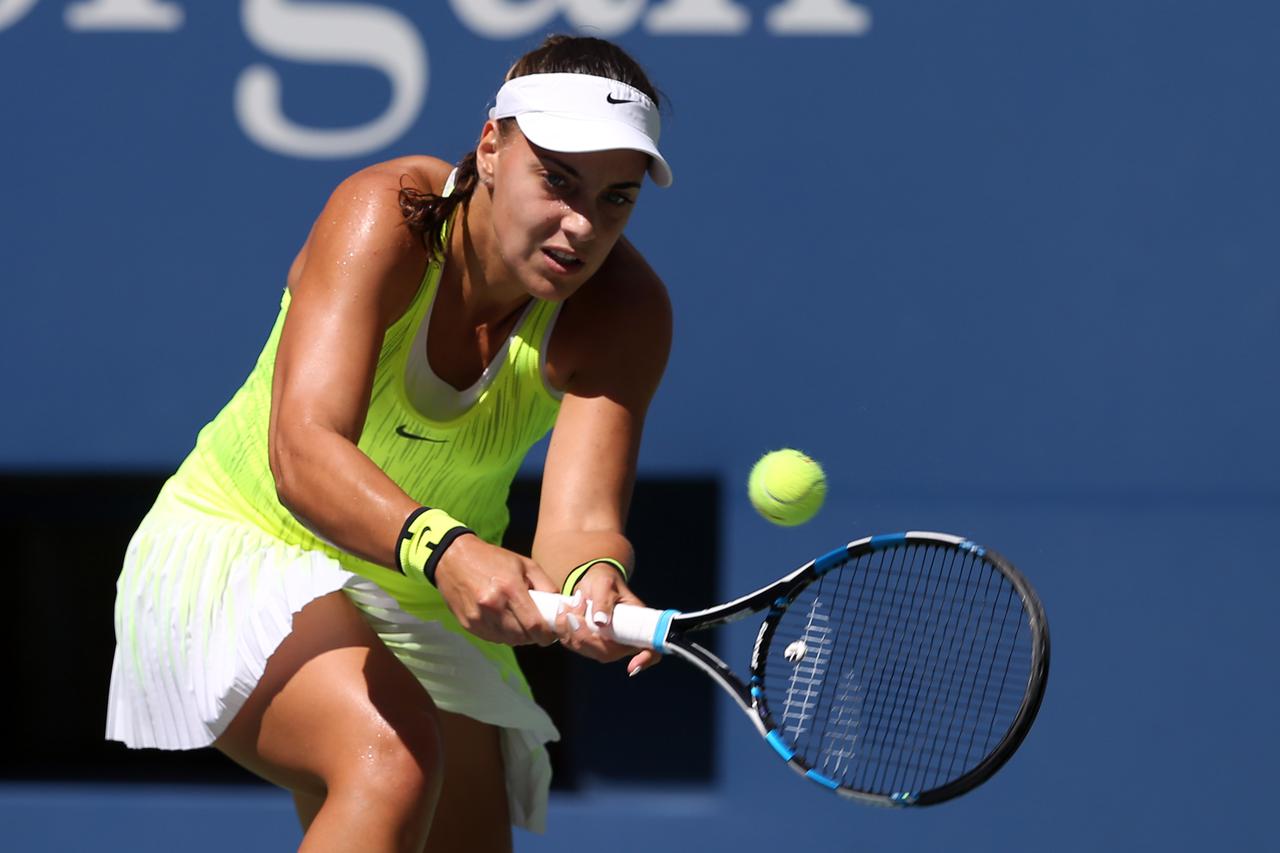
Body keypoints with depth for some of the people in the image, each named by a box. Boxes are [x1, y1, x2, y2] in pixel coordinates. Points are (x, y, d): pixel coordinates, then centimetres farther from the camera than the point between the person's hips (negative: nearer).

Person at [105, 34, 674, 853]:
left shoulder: (624, 310, -16)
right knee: (391, 757, -33)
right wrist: (444, 551, -58)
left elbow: (581, 522, -29)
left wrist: (593, 581, -54)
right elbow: (303, 454, -40)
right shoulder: (386, 217, -26)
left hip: (428, 609, 5)